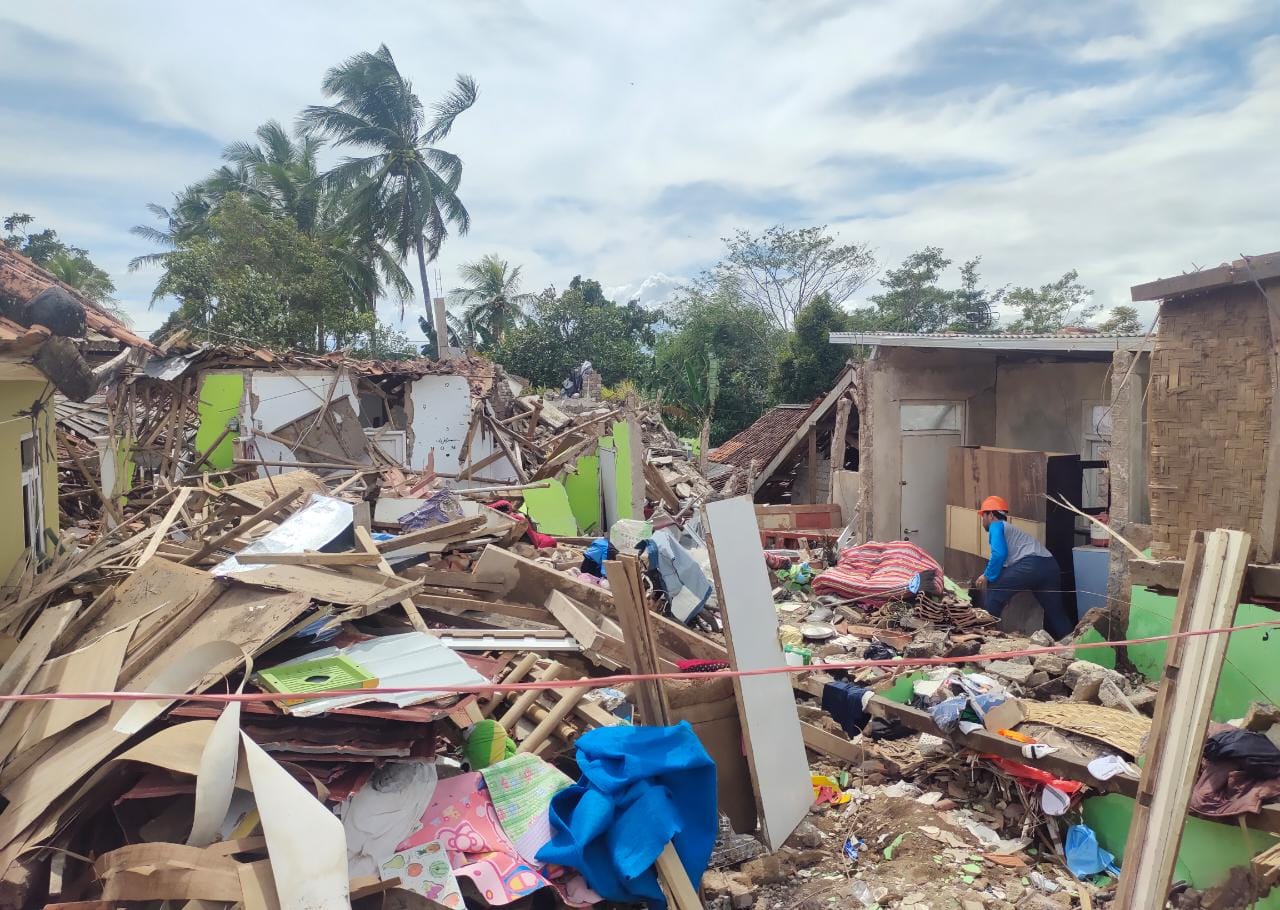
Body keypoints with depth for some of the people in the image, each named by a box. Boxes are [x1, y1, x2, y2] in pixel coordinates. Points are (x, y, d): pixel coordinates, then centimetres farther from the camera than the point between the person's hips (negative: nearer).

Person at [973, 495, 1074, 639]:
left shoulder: (996, 526, 10)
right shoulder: (1010, 528, 36)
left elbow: (999, 554, -8)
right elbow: (1009, 558, 42)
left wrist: (987, 576, 2)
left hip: (1031, 565, -9)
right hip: (1050, 565, 9)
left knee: (991, 593, 4)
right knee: (1056, 613, 16)